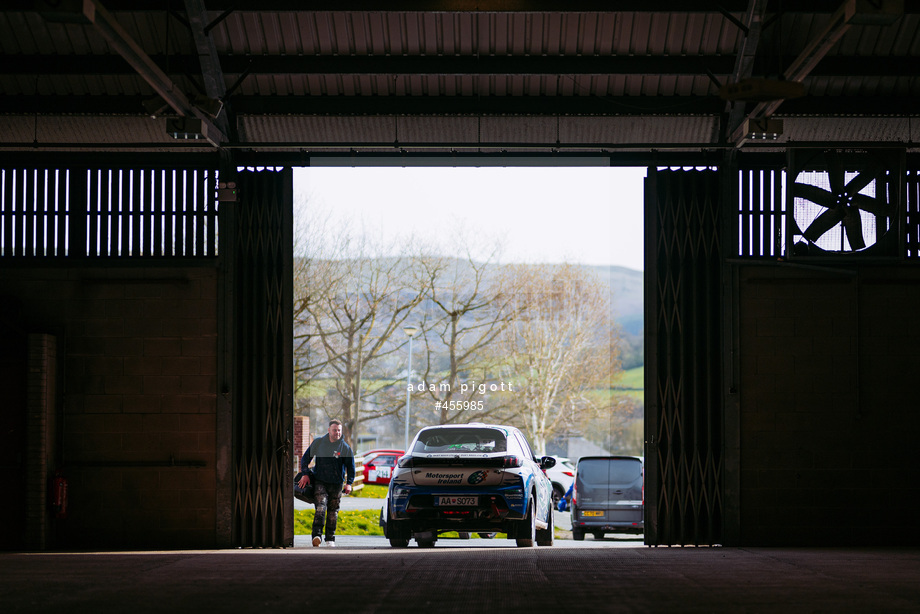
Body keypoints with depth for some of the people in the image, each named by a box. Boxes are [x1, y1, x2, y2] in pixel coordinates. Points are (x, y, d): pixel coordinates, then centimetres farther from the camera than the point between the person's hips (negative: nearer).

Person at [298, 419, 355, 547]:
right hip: (319, 481, -1)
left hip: (336, 484, 1)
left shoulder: (345, 448, 0)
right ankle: (317, 535, -30)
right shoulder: (318, 442, 1)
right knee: (321, 506, -19)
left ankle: (330, 538, 18)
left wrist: (349, 483, -4)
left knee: (333, 511, 7)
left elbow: (351, 466, 6)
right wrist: (305, 474, -3)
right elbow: (306, 457, 8)